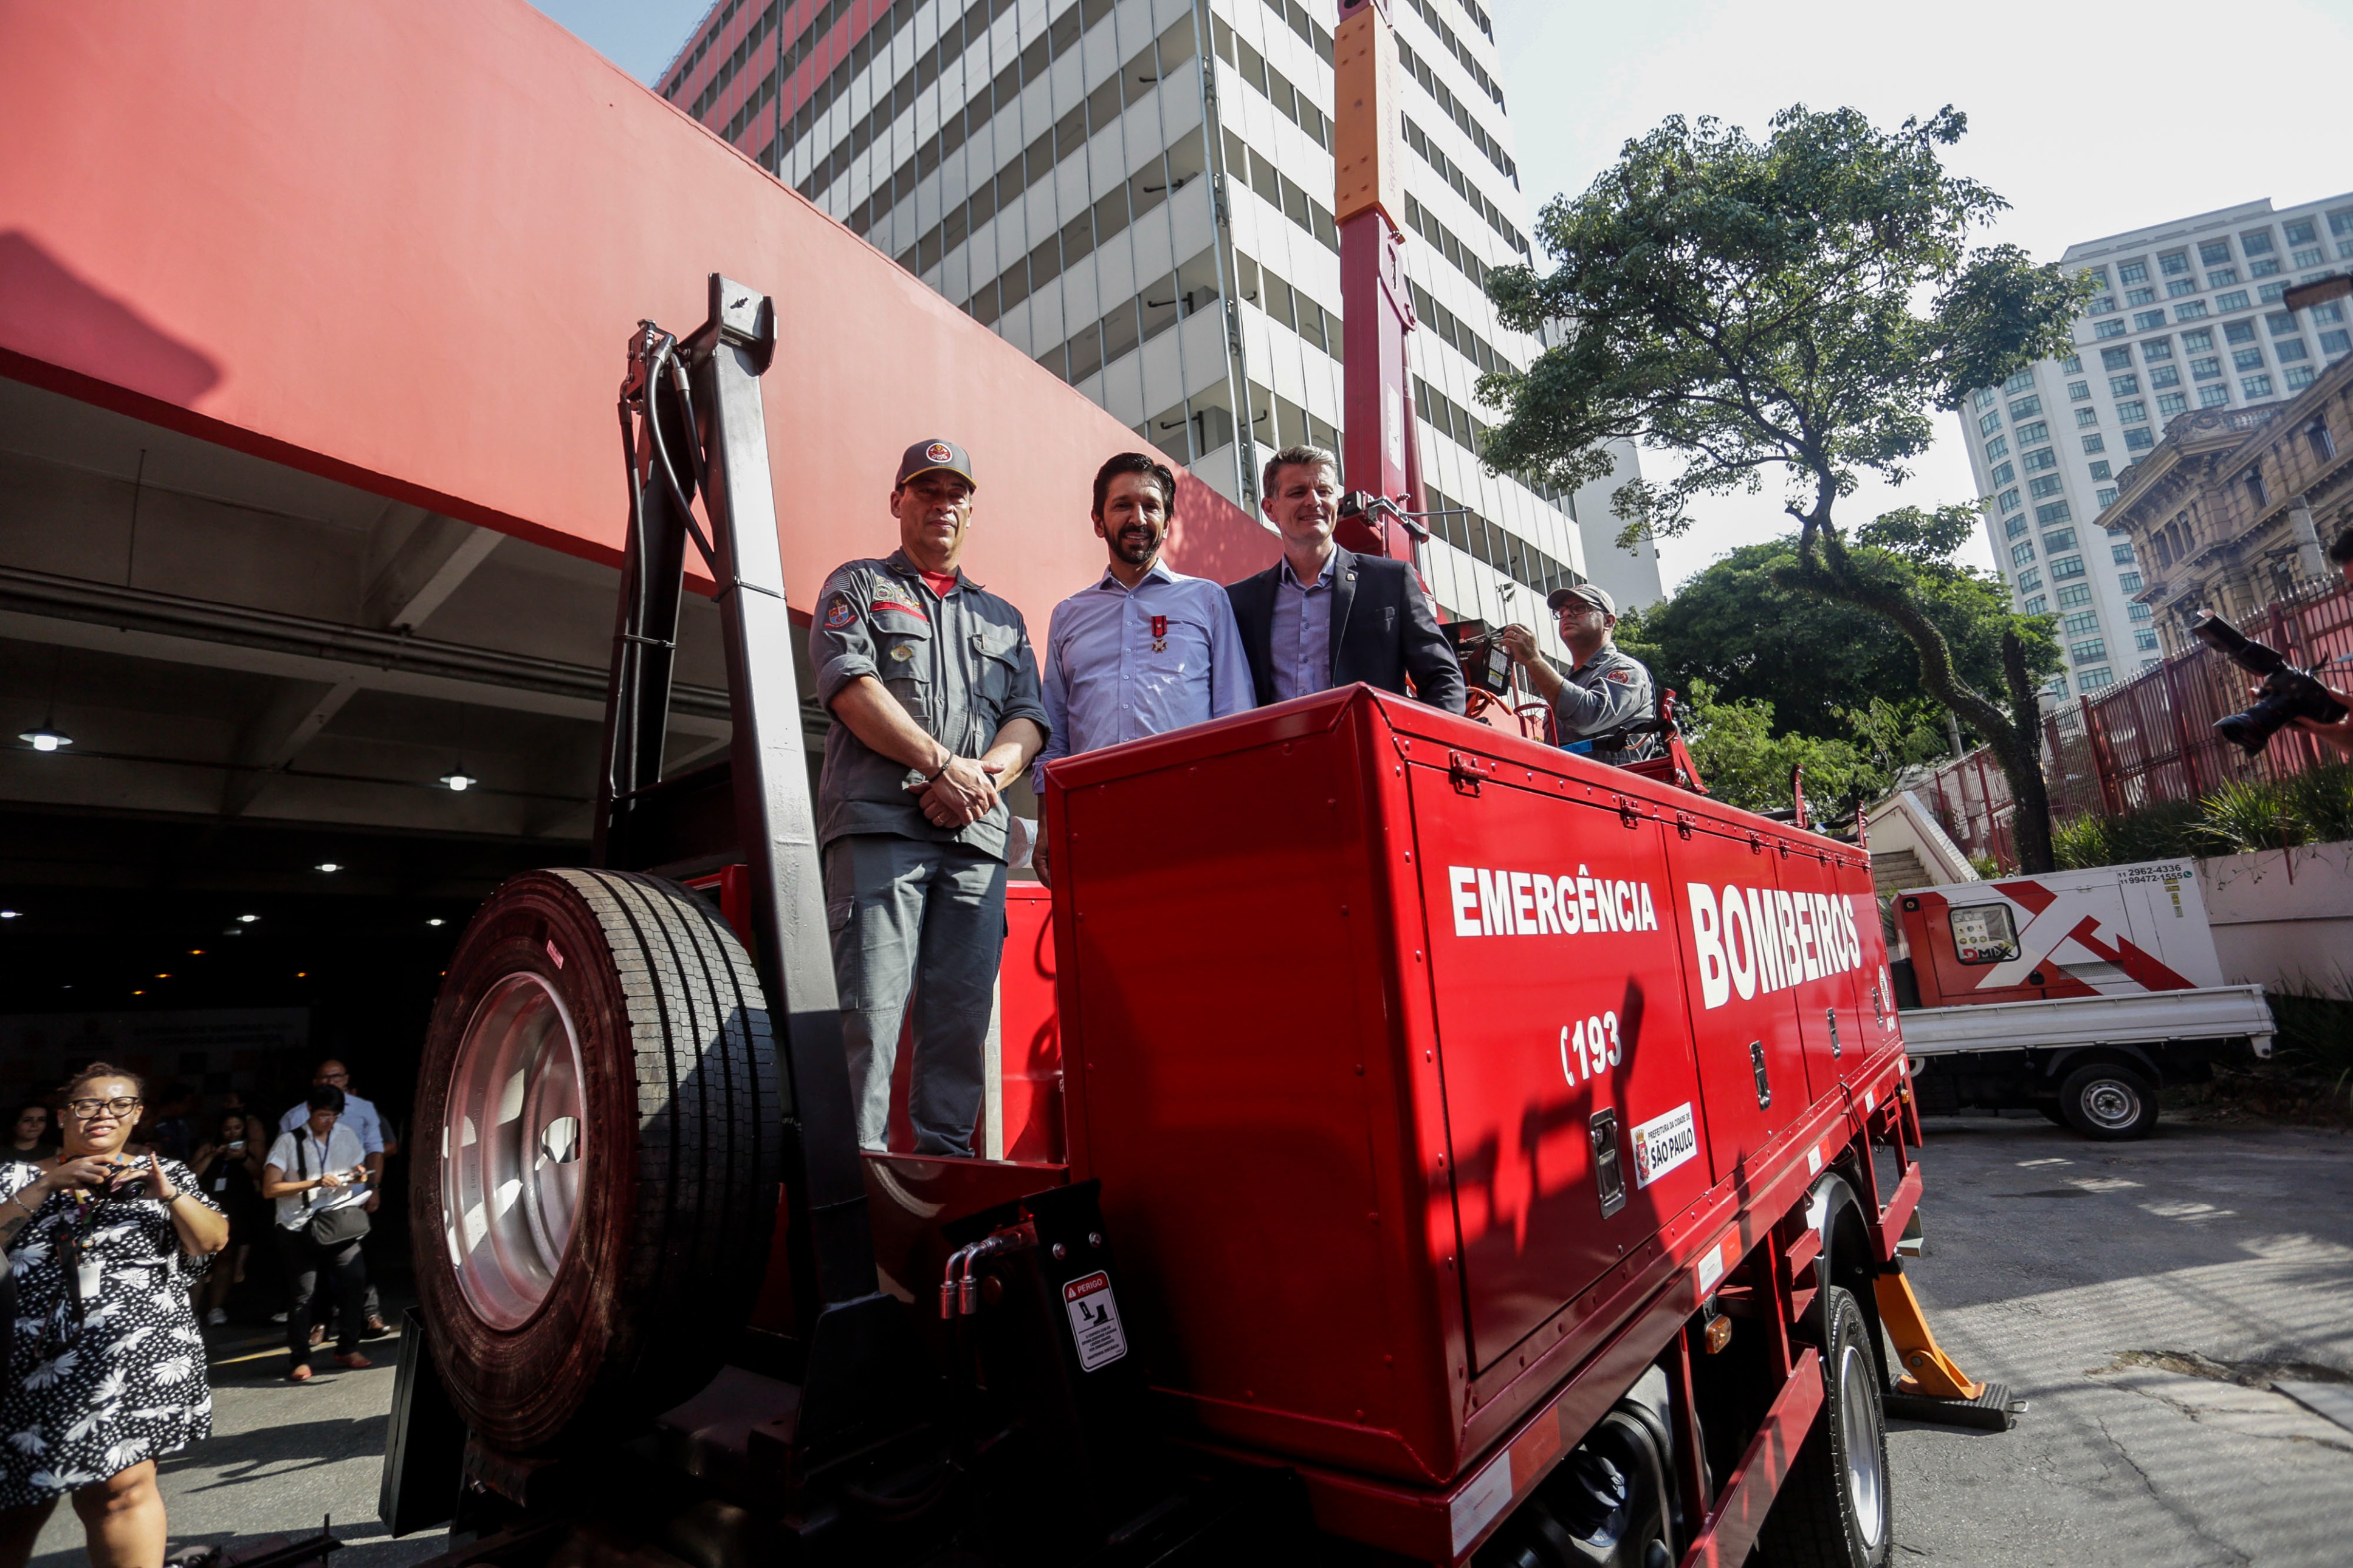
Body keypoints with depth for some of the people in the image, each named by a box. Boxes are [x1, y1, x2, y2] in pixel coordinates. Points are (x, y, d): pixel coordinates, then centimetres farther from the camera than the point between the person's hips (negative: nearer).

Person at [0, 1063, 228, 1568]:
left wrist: (169, 1194, -15)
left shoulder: (162, 1173, 8)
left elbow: (214, 1242, 0)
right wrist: (48, 1185, -12)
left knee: (121, 1488, -9)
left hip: (135, 1355, -2)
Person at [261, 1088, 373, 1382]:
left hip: (340, 1222, 3)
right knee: (304, 1292, -3)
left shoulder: (347, 1136, 9)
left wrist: (359, 1177, -5)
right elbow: (269, 1189, -9)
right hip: (300, 1227, -3)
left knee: (351, 1281, -3)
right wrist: (315, 1183, -19)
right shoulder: (289, 1142, -4)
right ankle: (300, 1359, 11)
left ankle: (348, 1349, 10)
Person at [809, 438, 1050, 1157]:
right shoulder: (857, 587, 16)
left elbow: (1028, 716, 15)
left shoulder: (1003, 619, 27)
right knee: (869, 1009, -10)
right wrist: (943, 764, -11)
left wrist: (984, 774, -7)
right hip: (878, 824, -3)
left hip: (978, 835, 4)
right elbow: (849, 683, -2)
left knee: (962, 1016, 1)